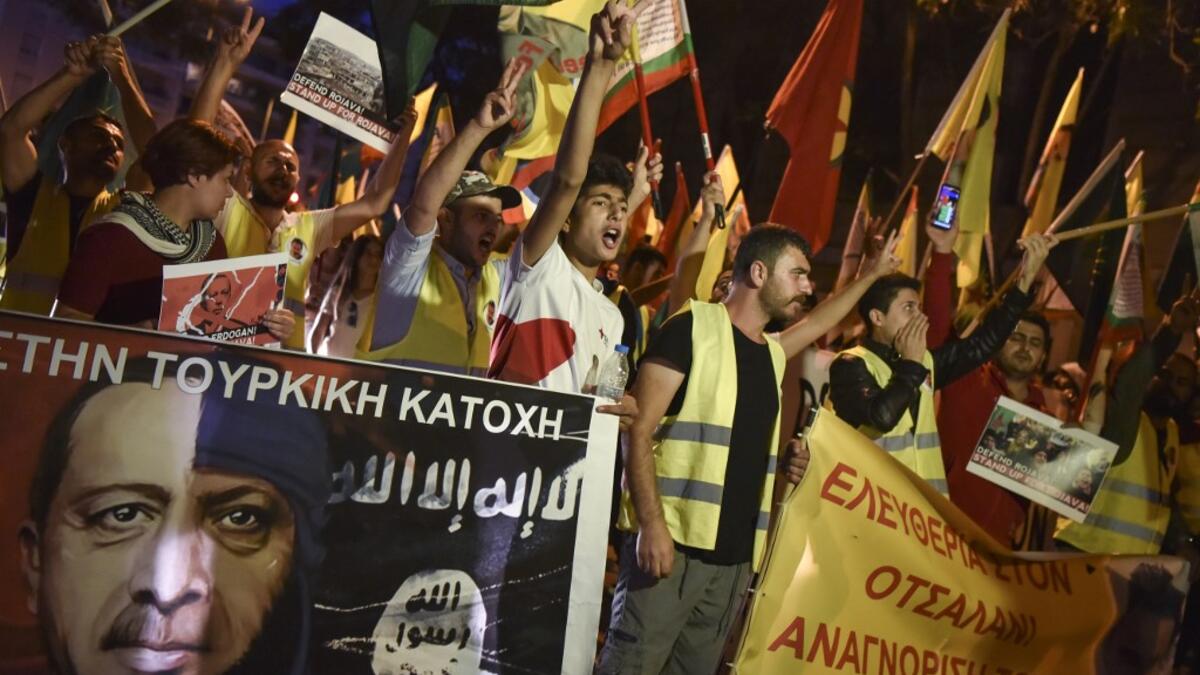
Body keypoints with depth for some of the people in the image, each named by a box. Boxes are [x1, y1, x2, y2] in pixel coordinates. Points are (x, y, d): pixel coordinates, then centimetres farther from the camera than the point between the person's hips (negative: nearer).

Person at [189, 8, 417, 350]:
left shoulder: (311, 227, 15)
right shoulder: (226, 211, 5)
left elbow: (375, 202, 10)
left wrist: (402, 136, 3)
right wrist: (225, 63, -12)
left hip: (286, 356, 3)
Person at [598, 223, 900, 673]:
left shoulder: (772, 352, 18)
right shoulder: (694, 327, -5)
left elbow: (818, 323, 41)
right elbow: (639, 432, -10)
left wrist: (873, 273, 47)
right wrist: (652, 524, -20)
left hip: (735, 555, 7)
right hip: (673, 541, -7)